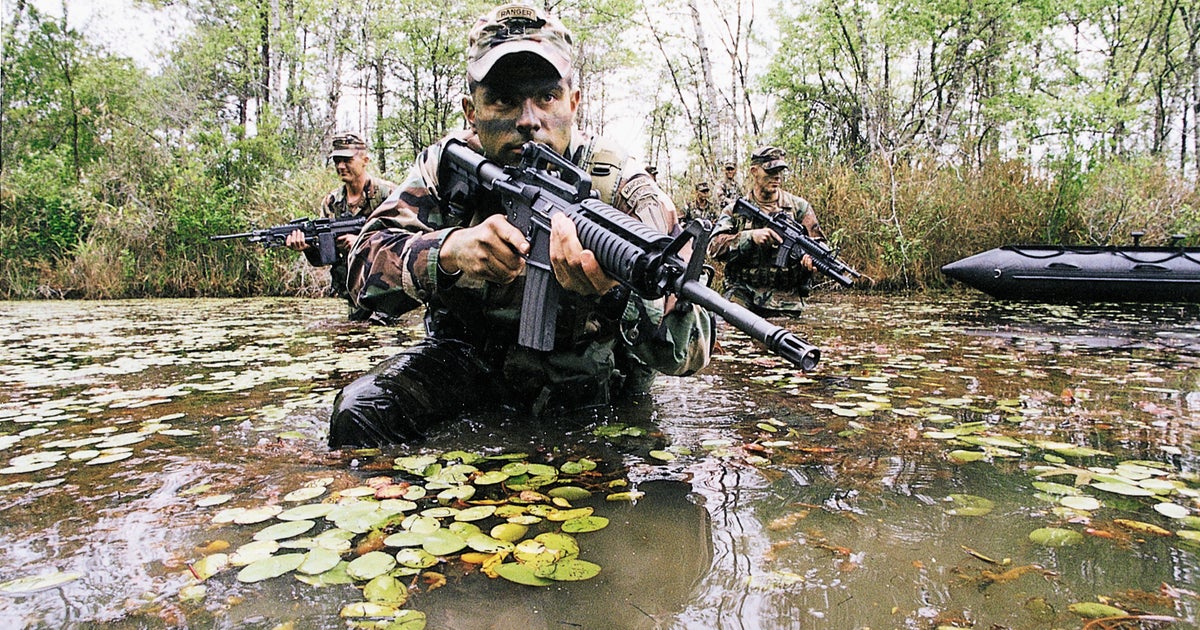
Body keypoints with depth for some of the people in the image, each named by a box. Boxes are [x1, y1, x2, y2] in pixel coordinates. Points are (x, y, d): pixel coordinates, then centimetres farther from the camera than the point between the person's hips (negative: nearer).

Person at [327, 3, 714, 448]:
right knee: (361, 412, -19)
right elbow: (366, 267, -17)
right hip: (464, 359, 1)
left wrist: (615, 291, -53)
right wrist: (449, 249, -39)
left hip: (583, 387, 0)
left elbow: (690, 352, -30)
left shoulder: (621, 187, -21)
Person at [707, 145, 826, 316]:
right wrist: (751, 236, -20)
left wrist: (811, 257, -16)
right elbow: (714, 247, -4)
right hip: (742, 295, -1)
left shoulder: (799, 207, 12)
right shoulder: (735, 210, 8)